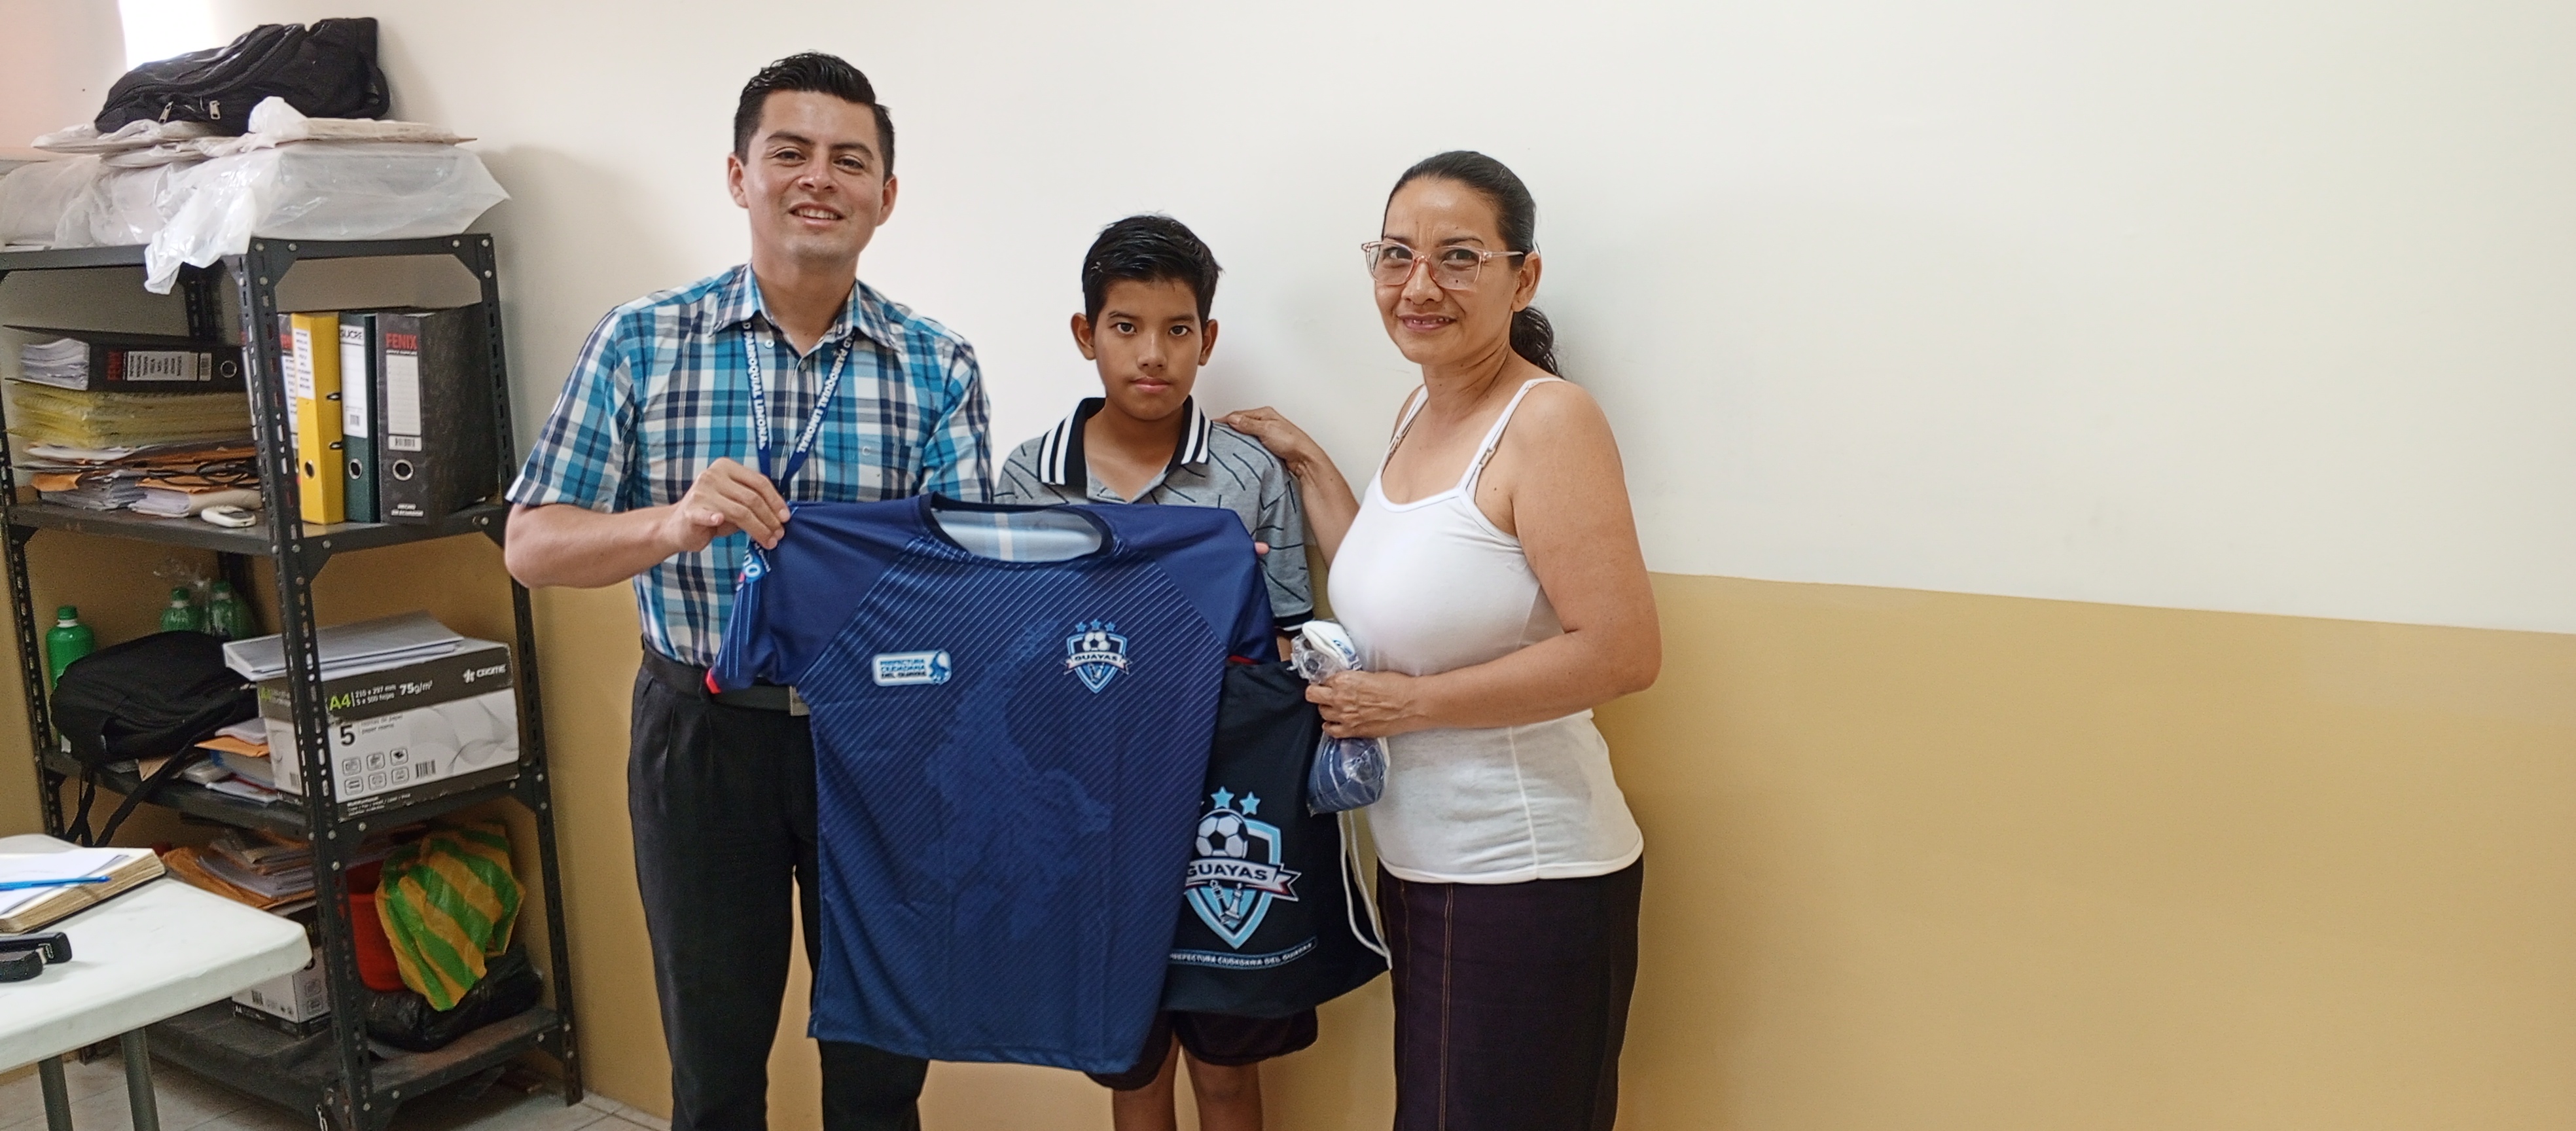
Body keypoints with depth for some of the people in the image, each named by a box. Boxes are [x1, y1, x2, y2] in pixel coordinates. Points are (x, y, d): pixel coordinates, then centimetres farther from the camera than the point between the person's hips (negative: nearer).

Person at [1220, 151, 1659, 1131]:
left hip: (1521, 876, -8)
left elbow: (1622, 651, -24)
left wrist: (1411, 703, -18)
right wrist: (1307, 464, 10)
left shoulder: (1546, 419, -17)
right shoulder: (1420, 411, 9)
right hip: (1421, 863, 8)